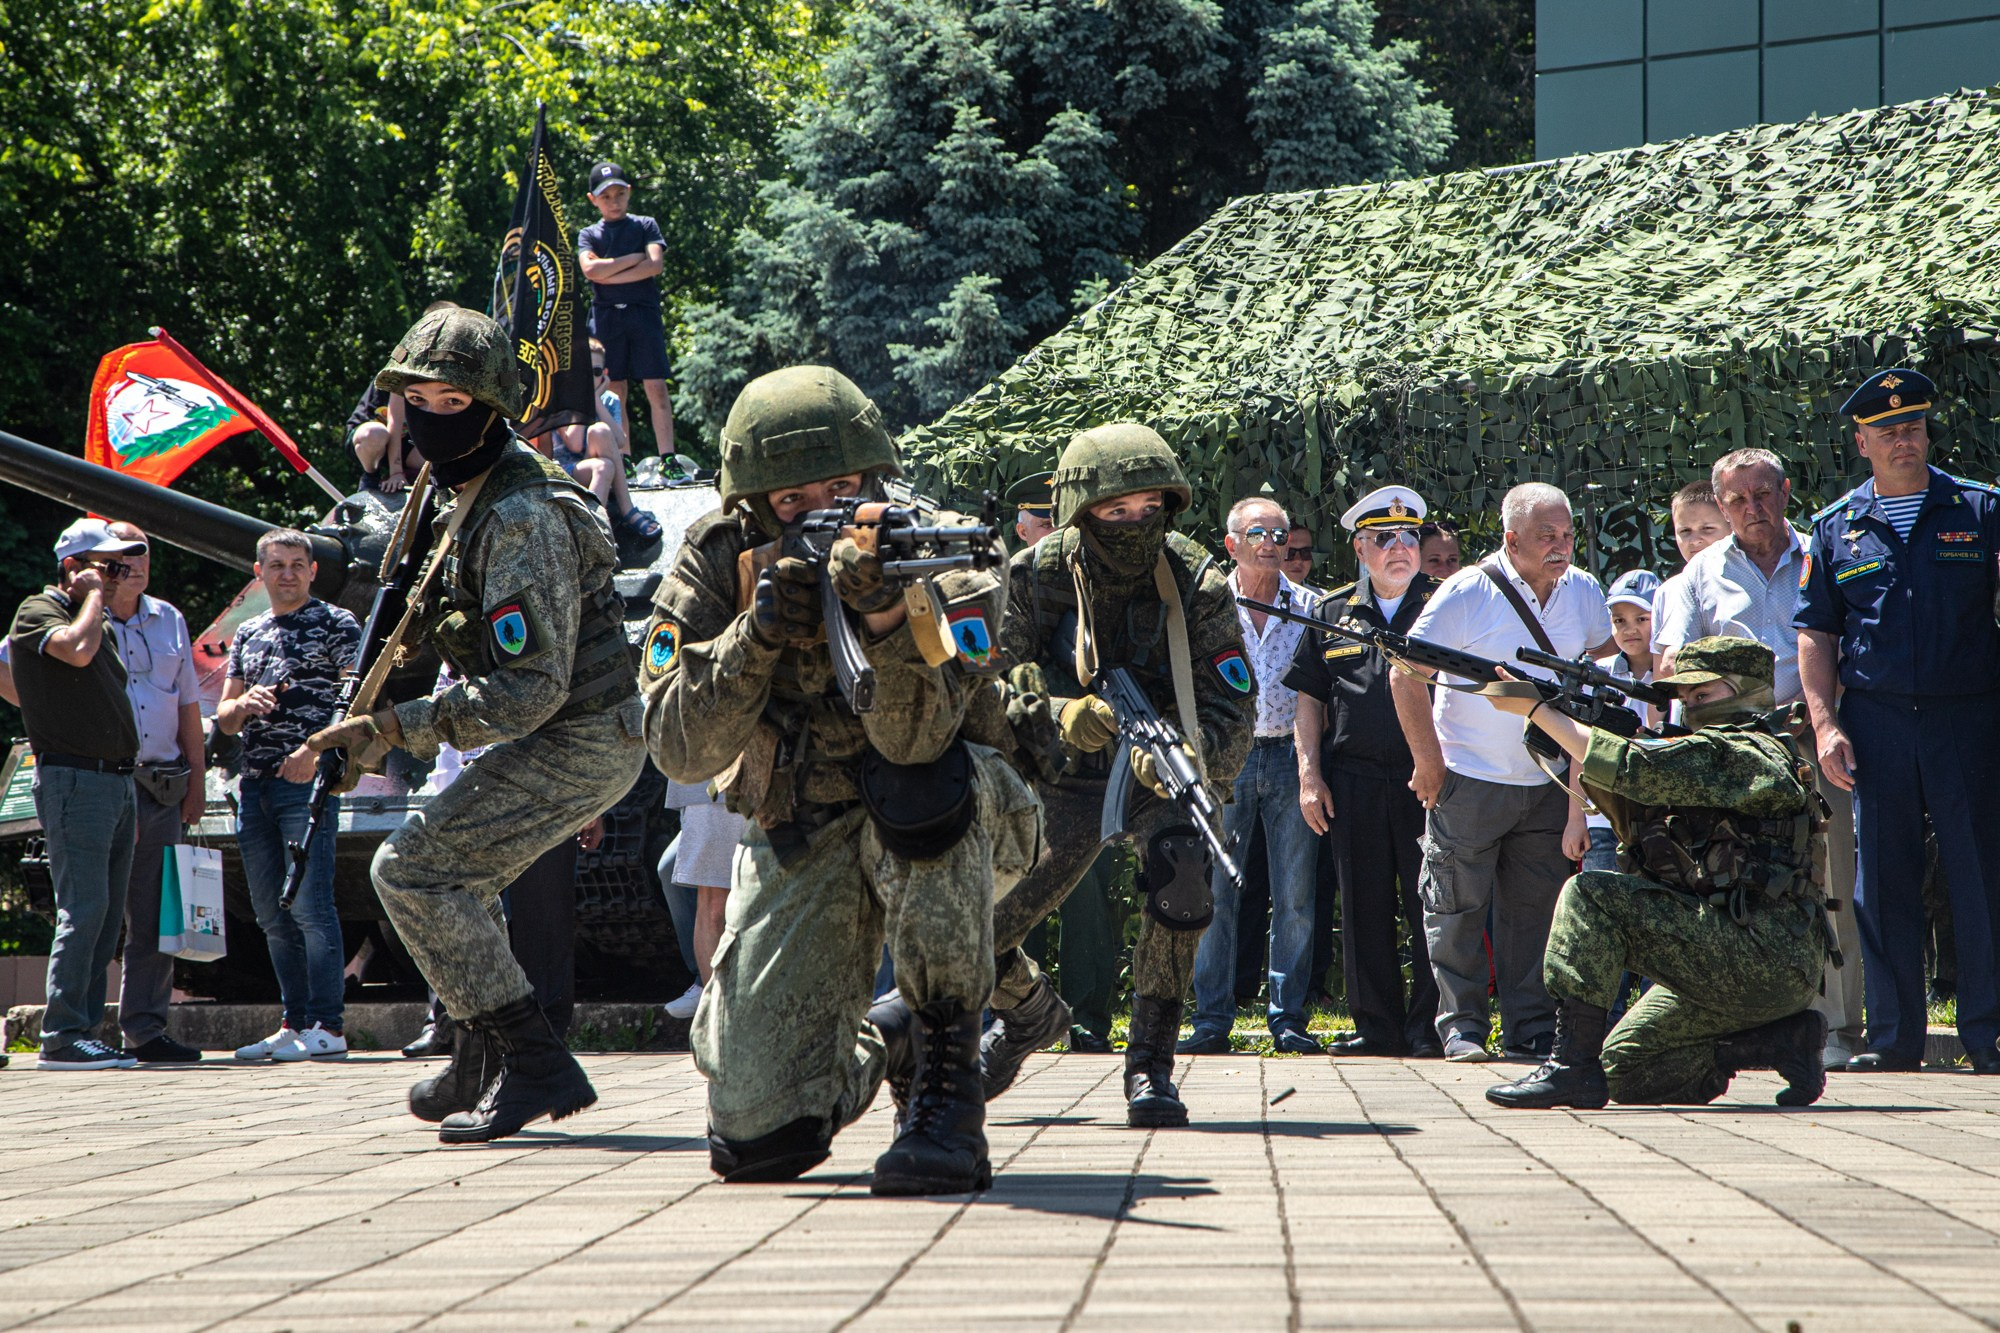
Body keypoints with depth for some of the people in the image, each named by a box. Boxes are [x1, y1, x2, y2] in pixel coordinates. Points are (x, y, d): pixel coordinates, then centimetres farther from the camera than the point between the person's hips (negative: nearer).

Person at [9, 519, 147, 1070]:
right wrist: (92, 594, -10)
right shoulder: (38, 612, -5)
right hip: (73, 778, -9)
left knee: (106, 915, 6)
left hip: (117, 781, 9)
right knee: (84, 907, -13)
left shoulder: (100, 624, 22)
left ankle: (85, 1032, 8)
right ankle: (61, 1036, -13)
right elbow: (77, 650, -27)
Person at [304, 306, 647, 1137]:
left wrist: (395, 728, -26)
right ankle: (479, 1070, 34)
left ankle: (533, 1065, -16)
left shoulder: (520, 518, -24)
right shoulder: (469, 496, 9)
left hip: (578, 744, -11)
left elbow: (531, 689, -28)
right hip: (588, 737, 11)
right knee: (456, 873, 24)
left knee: (411, 869, -14)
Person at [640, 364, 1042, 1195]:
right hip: (796, 845, 3)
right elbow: (679, 750, -18)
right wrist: (757, 634, -33)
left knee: (916, 783, -41)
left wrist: (884, 611, -52)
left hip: (934, 845, -3)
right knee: (756, 1137, -9)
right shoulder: (715, 566, -10)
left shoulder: (941, 567, -19)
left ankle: (947, 1087, -28)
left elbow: (914, 736, -35)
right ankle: (883, 1043, 27)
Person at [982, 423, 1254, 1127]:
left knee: (1181, 866, -33)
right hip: (1059, 772, 1)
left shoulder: (1196, 585, -17)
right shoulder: (1034, 578, -16)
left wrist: (1185, 754, -43)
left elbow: (1231, 711, -20)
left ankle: (1150, 1064, -20)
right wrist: (1060, 716, -37)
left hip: (1162, 775, -1)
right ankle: (1029, 1009, 32)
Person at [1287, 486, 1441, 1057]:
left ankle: (1429, 1027, 4)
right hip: (1353, 783, 3)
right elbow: (1310, 698, 15)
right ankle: (1376, 1026, 12)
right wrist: (1309, 774, 6)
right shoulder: (1332, 614, 12)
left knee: (1428, 906, -3)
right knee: (1363, 907, 5)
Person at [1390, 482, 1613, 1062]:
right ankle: (1461, 1027, 10)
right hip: (1470, 779, -4)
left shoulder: (1583, 592, 2)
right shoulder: (1467, 594, -13)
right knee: (1459, 906, 0)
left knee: (1537, 909, 5)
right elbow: (1407, 674, -11)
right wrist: (1428, 762, -12)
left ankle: (1531, 1031, 11)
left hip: (1546, 785, 4)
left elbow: (1605, 654, 22)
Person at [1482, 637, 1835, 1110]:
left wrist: (1538, 709, -13)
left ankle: (1572, 1067, -19)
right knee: (1628, 1070, 11)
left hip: (1764, 959, -10)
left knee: (1590, 894, -17)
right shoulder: (1721, 759, 21)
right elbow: (1636, 821, 19)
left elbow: (1635, 767, -20)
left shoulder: (1748, 755, -10)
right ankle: (1781, 1041, 8)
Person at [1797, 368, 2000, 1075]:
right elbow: (1815, 632, 11)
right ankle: (1894, 1035, 10)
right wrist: (1824, 723, 0)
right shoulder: (1837, 527, 11)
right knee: (1883, 882, 4)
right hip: (1875, 719, 2)